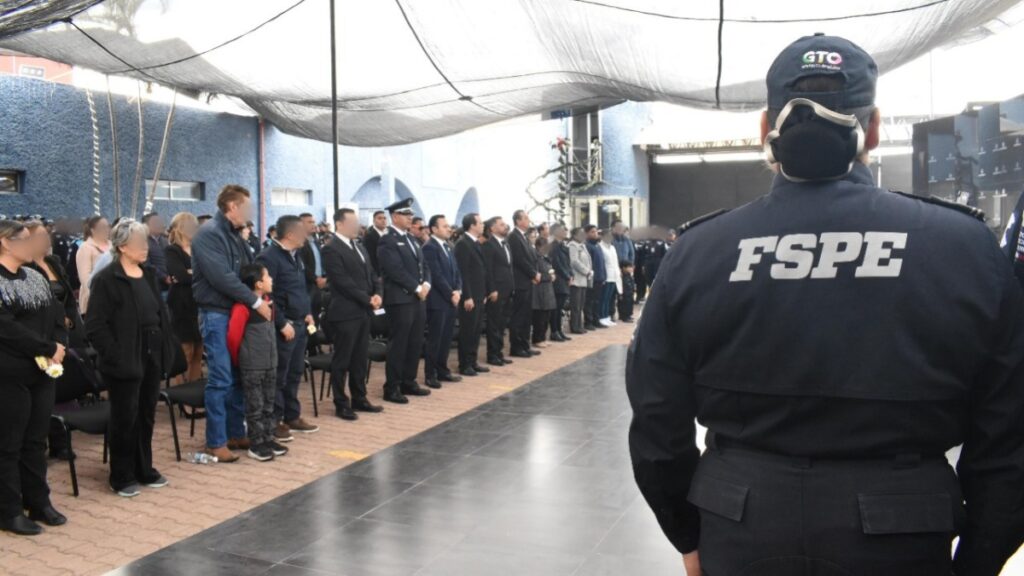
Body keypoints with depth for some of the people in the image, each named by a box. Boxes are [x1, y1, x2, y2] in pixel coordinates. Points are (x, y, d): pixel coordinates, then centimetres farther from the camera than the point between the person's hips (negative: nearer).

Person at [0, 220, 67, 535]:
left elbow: (57, 316, 10)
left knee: (36, 441, 14)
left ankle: (39, 503, 24)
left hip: (41, 372, 7)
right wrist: (49, 349, -15)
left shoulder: (36, 278, 11)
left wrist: (57, 348, -8)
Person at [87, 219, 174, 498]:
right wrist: (115, 356, -18)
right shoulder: (107, 279, -11)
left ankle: (144, 470, 27)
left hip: (151, 358, 7)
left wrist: (166, 346, 8)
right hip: (125, 361, -7)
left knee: (146, 416, 14)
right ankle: (121, 477, 16)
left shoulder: (149, 274, 11)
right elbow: (96, 325, -14)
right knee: (125, 418, 3)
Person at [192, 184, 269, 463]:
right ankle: (215, 442, 2)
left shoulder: (233, 235, 15)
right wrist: (256, 301, -19)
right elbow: (221, 277, -22)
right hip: (216, 314, -9)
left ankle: (235, 433, 22)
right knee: (221, 380, -6)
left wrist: (261, 298, -1)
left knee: (238, 377, 12)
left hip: (237, 312, 9)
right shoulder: (209, 233, -13)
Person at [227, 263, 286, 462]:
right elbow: (233, 336, -16)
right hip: (252, 366, -8)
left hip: (270, 363, 8)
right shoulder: (243, 307, -18)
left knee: (268, 404, 14)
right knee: (255, 406, 1)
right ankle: (255, 444, 11)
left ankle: (267, 439, 24)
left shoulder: (268, 302, 9)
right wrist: (237, 359, -3)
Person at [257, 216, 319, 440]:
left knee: (295, 373, 16)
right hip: (283, 327, -9)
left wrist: (307, 313, 12)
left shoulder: (295, 256, 13)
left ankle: (292, 416, 27)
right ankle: (275, 421, 11)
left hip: (300, 324, 9)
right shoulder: (268, 258, -15)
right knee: (278, 376, 1)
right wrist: (282, 324, -18)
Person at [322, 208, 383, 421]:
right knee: (342, 360, 2)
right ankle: (341, 404, 10)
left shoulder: (359, 246, 15)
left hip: (363, 312, 8)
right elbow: (343, 282, -18)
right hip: (345, 313, -8)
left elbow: (371, 273, 15)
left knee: (359, 358, 14)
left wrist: (377, 295, -3)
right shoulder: (331, 249, -12)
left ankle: (359, 399, 24)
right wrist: (368, 299, -14)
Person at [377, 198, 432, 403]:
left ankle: (409, 382, 23)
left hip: (418, 299, 8)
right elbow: (396, 270, -18)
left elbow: (423, 264, 16)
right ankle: (392, 388, 5)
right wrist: (417, 288, -15)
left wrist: (426, 284, -3)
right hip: (400, 299, -8)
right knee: (398, 344, -3)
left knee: (415, 343, 12)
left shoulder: (412, 239, 17)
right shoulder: (387, 241, -10)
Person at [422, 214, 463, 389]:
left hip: (451, 300, 8)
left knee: (446, 339, 12)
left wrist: (458, 291, -1)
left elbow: (456, 272, 15)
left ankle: (442, 371, 21)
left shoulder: (448, 247, 16)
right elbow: (437, 275, -17)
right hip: (438, 301, -8)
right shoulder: (429, 247, -12)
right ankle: (430, 375, 6)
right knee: (434, 339, -2)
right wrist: (450, 294, -13)